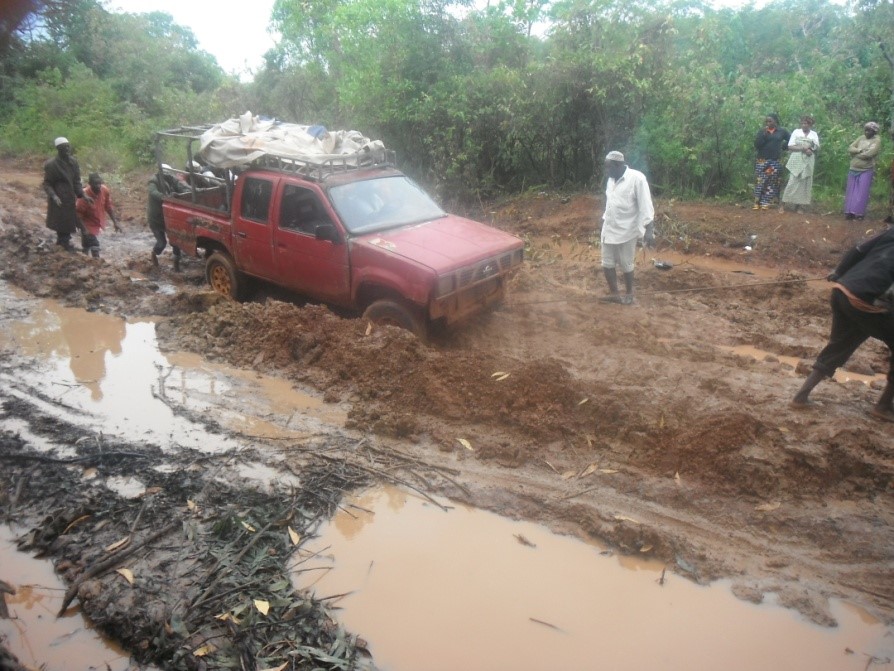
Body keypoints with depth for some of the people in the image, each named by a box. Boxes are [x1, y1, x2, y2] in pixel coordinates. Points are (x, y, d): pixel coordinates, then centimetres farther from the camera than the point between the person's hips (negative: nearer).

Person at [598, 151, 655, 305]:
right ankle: (614, 293, 23)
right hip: (609, 230, 6)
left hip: (626, 231, -6)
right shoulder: (611, 180, 6)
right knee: (607, 264, 9)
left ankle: (629, 294, 26)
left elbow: (645, 206, -17)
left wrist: (649, 230, -21)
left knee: (626, 265, 7)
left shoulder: (636, 178, -16)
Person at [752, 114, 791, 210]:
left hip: (775, 161, 1)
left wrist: (782, 147, 5)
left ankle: (765, 203, 2)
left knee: (771, 183, 0)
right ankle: (757, 202, -4)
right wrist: (763, 134, -15)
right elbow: (756, 144, -6)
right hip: (762, 161, -1)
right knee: (760, 182, -6)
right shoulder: (761, 131, 5)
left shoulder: (782, 131, 5)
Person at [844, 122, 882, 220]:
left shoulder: (877, 140, -5)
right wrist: (860, 150, -14)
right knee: (851, 191, 4)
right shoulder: (861, 138, 11)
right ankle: (849, 212, 8)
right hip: (854, 169, 5)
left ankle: (859, 213, -3)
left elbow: (869, 154, -18)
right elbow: (850, 148, 3)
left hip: (866, 171, -5)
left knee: (862, 193, -5)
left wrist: (855, 154, -6)